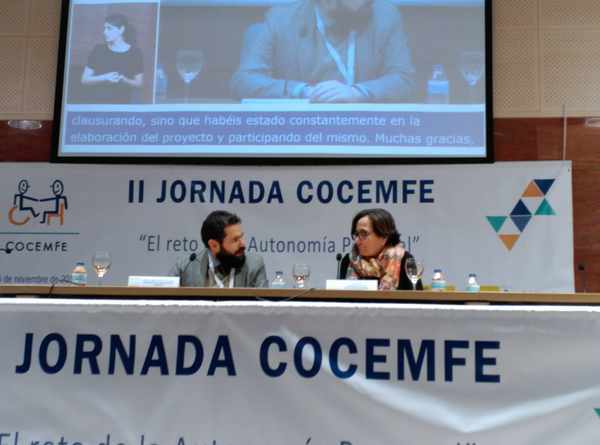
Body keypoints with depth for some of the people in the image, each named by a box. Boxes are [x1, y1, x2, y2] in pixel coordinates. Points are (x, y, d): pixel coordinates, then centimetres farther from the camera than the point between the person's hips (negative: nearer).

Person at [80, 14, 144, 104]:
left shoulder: (134, 52, 1)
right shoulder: (98, 50, 3)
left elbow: (139, 83, 5)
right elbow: (84, 79, 3)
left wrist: (123, 80, -15)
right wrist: (105, 77, -14)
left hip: (123, 104, -1)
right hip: (97, 102, 1)